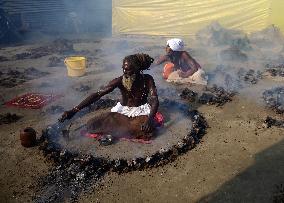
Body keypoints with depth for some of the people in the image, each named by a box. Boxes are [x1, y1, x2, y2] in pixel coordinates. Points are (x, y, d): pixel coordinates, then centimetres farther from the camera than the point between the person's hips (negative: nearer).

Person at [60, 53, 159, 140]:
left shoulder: (147, 79, -17)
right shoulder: (119, 81, -18)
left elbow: (154, 100, -22)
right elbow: (97, 95, -24)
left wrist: (150, 118, -44)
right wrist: (74, 110, -32)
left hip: (141, 111, 0)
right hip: (122, 110, 1)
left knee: (147, 128, -36)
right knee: (93, 124, -17)